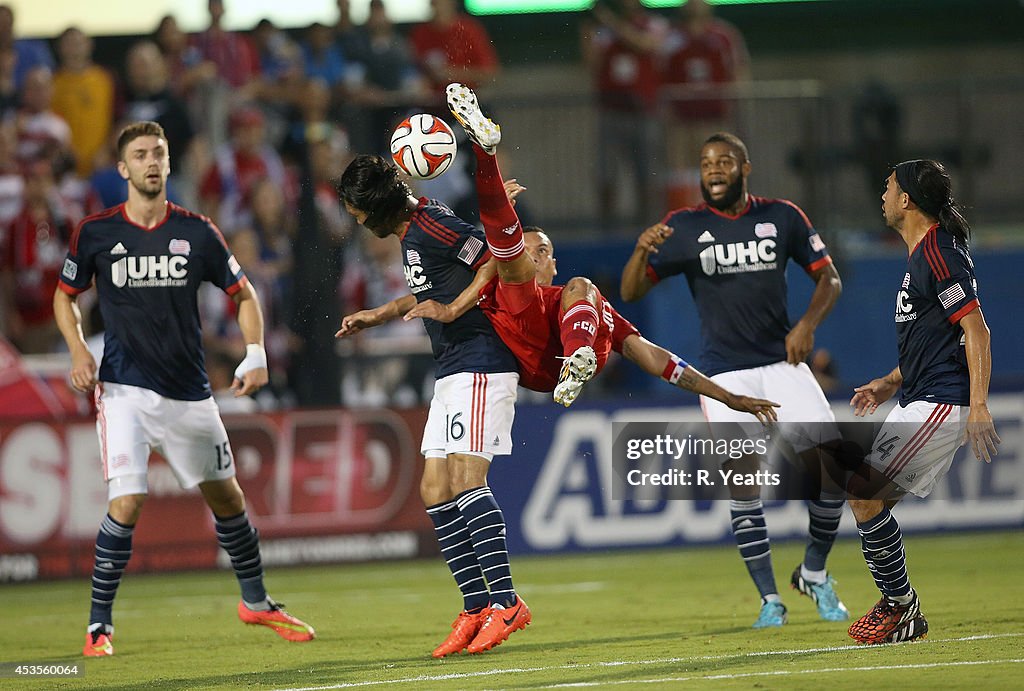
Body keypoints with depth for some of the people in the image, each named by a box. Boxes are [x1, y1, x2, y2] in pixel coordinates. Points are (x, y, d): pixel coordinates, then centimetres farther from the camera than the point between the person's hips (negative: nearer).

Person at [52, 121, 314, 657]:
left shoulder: (196, 232, 0)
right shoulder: (95, 232, -2)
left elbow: (243, 293, 11)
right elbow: (65, 295, 12)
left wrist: (256, 356, -3)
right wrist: (78, 351, -4)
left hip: (189, 392, 3)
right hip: (124, 390, -3)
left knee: (227, 498, 12)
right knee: (126, 503, -17)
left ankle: (256, 602, 33)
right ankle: (99, 625, -4)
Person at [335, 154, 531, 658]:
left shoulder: (434, 227, -14)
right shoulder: (411, 236, 16)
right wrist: (375, 316, 37)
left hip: (480, 366, -10)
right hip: (450, 374, 10)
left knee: (465, 481, -18)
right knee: (435, 492, 4)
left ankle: (506, 603, -17)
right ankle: (476, 608, 6)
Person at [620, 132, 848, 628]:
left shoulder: (782, 216, 5)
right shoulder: (682, 228, 1)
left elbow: (828, 278, 10)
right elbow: (631, 293, -2)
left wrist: (808, 323, -9)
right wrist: (642, 251, -23)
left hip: (783, 363, 2)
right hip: (724, 373, -2)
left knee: (831, 462, -8)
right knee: (743, 479, -10)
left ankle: (814, 573, 13)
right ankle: (769, 599, -1)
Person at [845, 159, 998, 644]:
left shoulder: (939, 253, -15)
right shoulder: (920, 256, 18)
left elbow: (976, 330, -20)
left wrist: (978, 406, -27)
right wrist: (891, 384, 18)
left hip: (942, 403, -11)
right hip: (920, 401, 11)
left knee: (864, 492, -13)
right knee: (868, 496, 10)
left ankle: (899, 605, -4)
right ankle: (903, 615, 15)